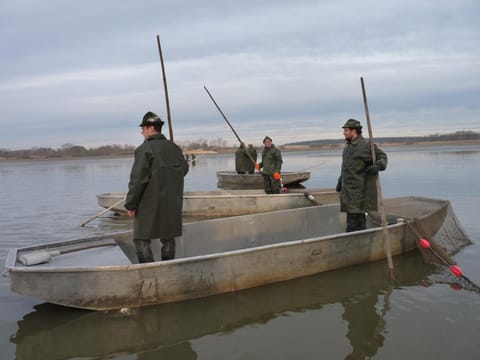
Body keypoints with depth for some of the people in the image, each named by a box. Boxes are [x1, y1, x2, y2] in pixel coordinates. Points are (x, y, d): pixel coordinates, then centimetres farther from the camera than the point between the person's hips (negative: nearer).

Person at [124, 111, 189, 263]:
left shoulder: (145, 149, -13)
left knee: (141, 239, 2)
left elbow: (138, 179, -18)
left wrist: (131, 204, -11)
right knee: (168, 238, 14)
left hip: (151, 203, -6)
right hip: (172, 202, 7)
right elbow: (184, 168, 22)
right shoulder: (174, 147, 7)